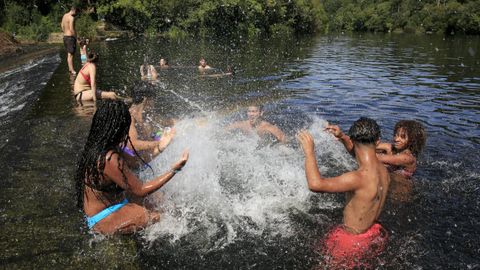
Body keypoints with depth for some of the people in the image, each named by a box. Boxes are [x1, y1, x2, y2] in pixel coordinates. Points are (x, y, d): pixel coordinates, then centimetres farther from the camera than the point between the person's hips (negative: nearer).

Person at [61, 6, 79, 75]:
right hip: (70, 37, -9)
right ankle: (72, 70, -7)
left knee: (69, 54, 14)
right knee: (70, 54, -8)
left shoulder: (64, 16, 13)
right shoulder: (71, 17, -15)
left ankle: (70, 69, 20)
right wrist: (76, 37, -15)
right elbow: (71, 29, -22)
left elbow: (62, 27, 18)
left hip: (65, 36, 9)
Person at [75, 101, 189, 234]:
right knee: (161, 218, -17)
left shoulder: (96, 147, -2)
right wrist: (174, 169, -23)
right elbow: (140, 190, -25)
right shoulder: (109, 159, -31)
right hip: (103, 220, -9)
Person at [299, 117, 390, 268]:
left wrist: (309, 151, -30)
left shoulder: (359, 178, -34)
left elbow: (315, 184, -43)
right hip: (374, 236, 8)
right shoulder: (384, 171, -6)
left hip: (353, 241, -7)